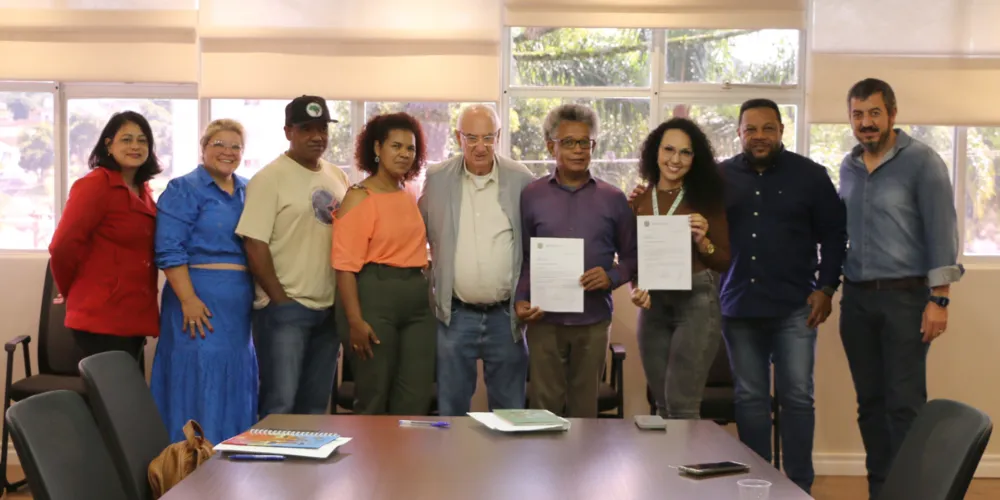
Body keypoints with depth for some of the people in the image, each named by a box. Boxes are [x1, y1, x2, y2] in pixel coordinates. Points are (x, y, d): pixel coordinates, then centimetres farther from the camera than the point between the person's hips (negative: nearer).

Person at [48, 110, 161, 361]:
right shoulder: (95, 184, -12)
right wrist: (75, 294, -1)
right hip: (102, 317, -8)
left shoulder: (142, 191, 14)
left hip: (134, 316, 8)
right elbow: (63, 246, -16)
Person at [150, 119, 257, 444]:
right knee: (201, 380, -6)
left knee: (237, 382, 9)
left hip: (242, 303, 6)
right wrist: (188, 300, -20)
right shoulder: (184, 191, -3)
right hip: (201, 300, -6)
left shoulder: (248, 192, 16)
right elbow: (169, 251, -12)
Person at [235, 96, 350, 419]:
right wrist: (280, 299, -13)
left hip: (329, 308, 6)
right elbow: (255, 246, -12)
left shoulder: (337, 178, 12)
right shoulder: (270, 178, -7)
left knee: (316, 406, 13)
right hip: (285, 308, -6)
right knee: (280, 404, -5)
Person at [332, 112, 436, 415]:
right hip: (374, 297, -6)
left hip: (417, 300, 6)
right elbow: (345, 264, -12)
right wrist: (355, 320, -19)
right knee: (374, 398, 2)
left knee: (417, 399, 5)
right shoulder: (360, 197, -6)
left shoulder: (411, 198, 14)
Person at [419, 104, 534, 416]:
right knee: (451, 409, 9)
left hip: (506, 315, 0)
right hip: (454, 315, 0)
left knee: (509, 411, 9)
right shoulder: (436, 179, 2)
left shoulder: (522, 180, 0)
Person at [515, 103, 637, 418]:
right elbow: (522, 257, 7)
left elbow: (631, 256, 10)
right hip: (543, 319, -1)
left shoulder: (613, 199, 6)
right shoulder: (531, 196, 5)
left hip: (593, 320, 1)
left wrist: (612, 277, -10)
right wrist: (520, 300, -7)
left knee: (584, 408, 9)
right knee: (544, 407, 2)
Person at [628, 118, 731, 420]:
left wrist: (703, 242, -18)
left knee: (681, 404, -10)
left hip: (697, 302, -4)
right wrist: (635, 288, -10)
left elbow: (726, 263, 0)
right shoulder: (639, 201, 6)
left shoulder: (707, 199, -1)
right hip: (653, 306, 4)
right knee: (663, 405, 12)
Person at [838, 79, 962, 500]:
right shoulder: (847, 167, 12)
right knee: (870, 401, 9)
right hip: (856, 298, 5)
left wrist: (939, 299, -15)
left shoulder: (922, 162, -6)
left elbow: (941, 232, -10)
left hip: (905, 296, -5)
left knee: (905, 402, -6)